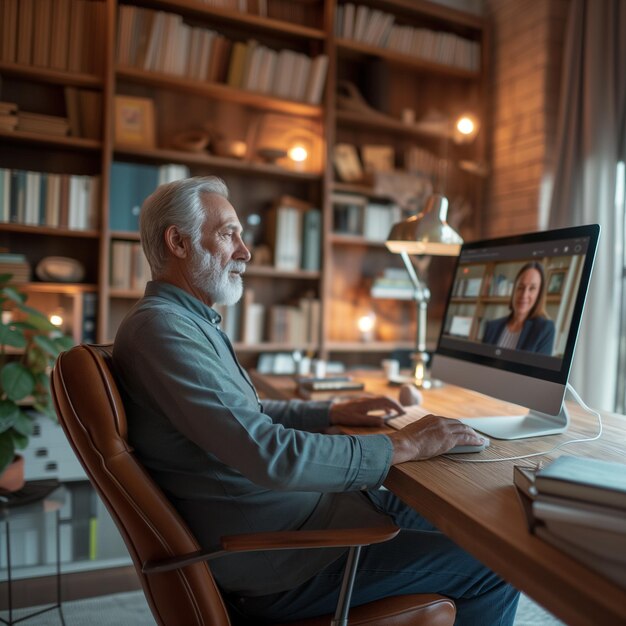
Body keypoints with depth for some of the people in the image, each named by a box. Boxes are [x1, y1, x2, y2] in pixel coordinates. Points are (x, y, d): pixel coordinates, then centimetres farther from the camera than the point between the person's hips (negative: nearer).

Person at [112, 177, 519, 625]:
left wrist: (331, 412, 8)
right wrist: (402, 446, -20)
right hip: (272, 557, -9)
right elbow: (271, 454, -30)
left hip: (292, 504, 10)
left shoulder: (190, 321, 11)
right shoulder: (161, 328, -23)